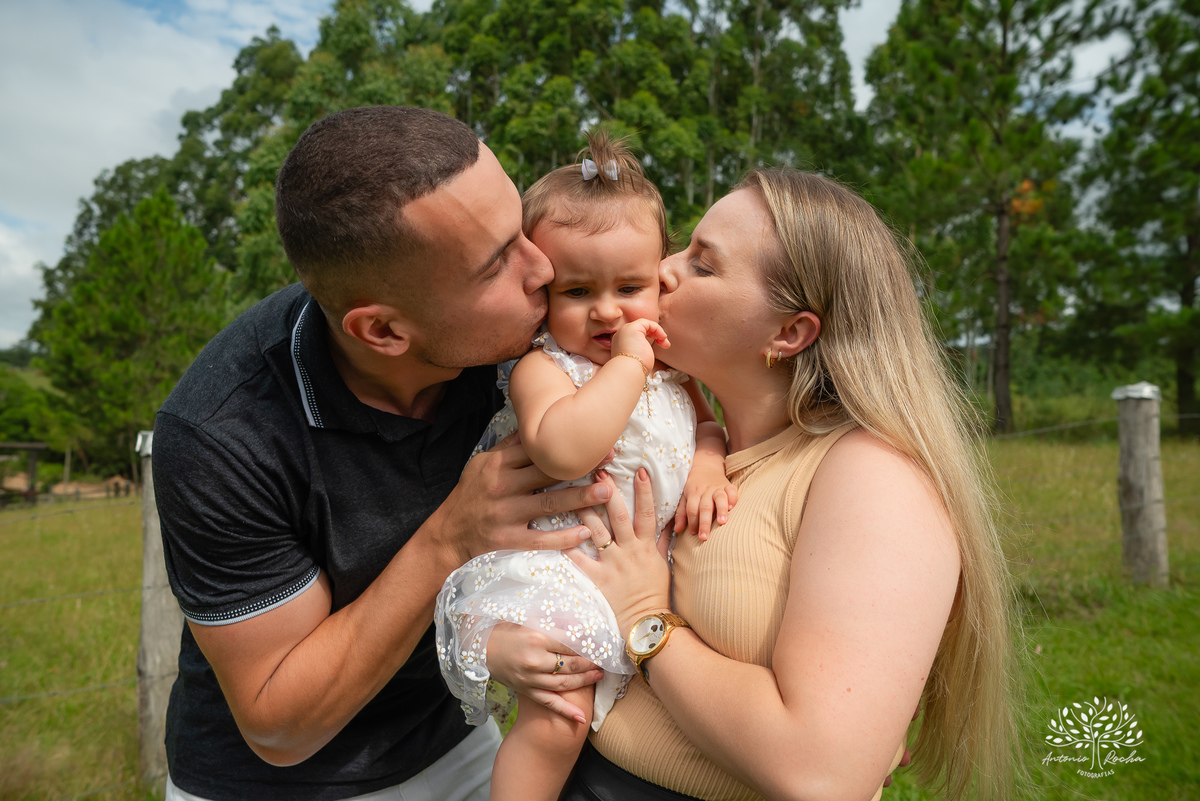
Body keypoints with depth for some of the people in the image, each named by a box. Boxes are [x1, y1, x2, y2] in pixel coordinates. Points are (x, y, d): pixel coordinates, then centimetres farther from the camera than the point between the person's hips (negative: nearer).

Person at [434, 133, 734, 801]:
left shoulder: (670, 366, 6)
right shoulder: (544, 368, -16)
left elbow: (706, 423, 17)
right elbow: (563, 451, -35)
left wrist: (710, 464, -5)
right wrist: (626, 364, -29)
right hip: (562, 576, -7)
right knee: (558, 720, -16)